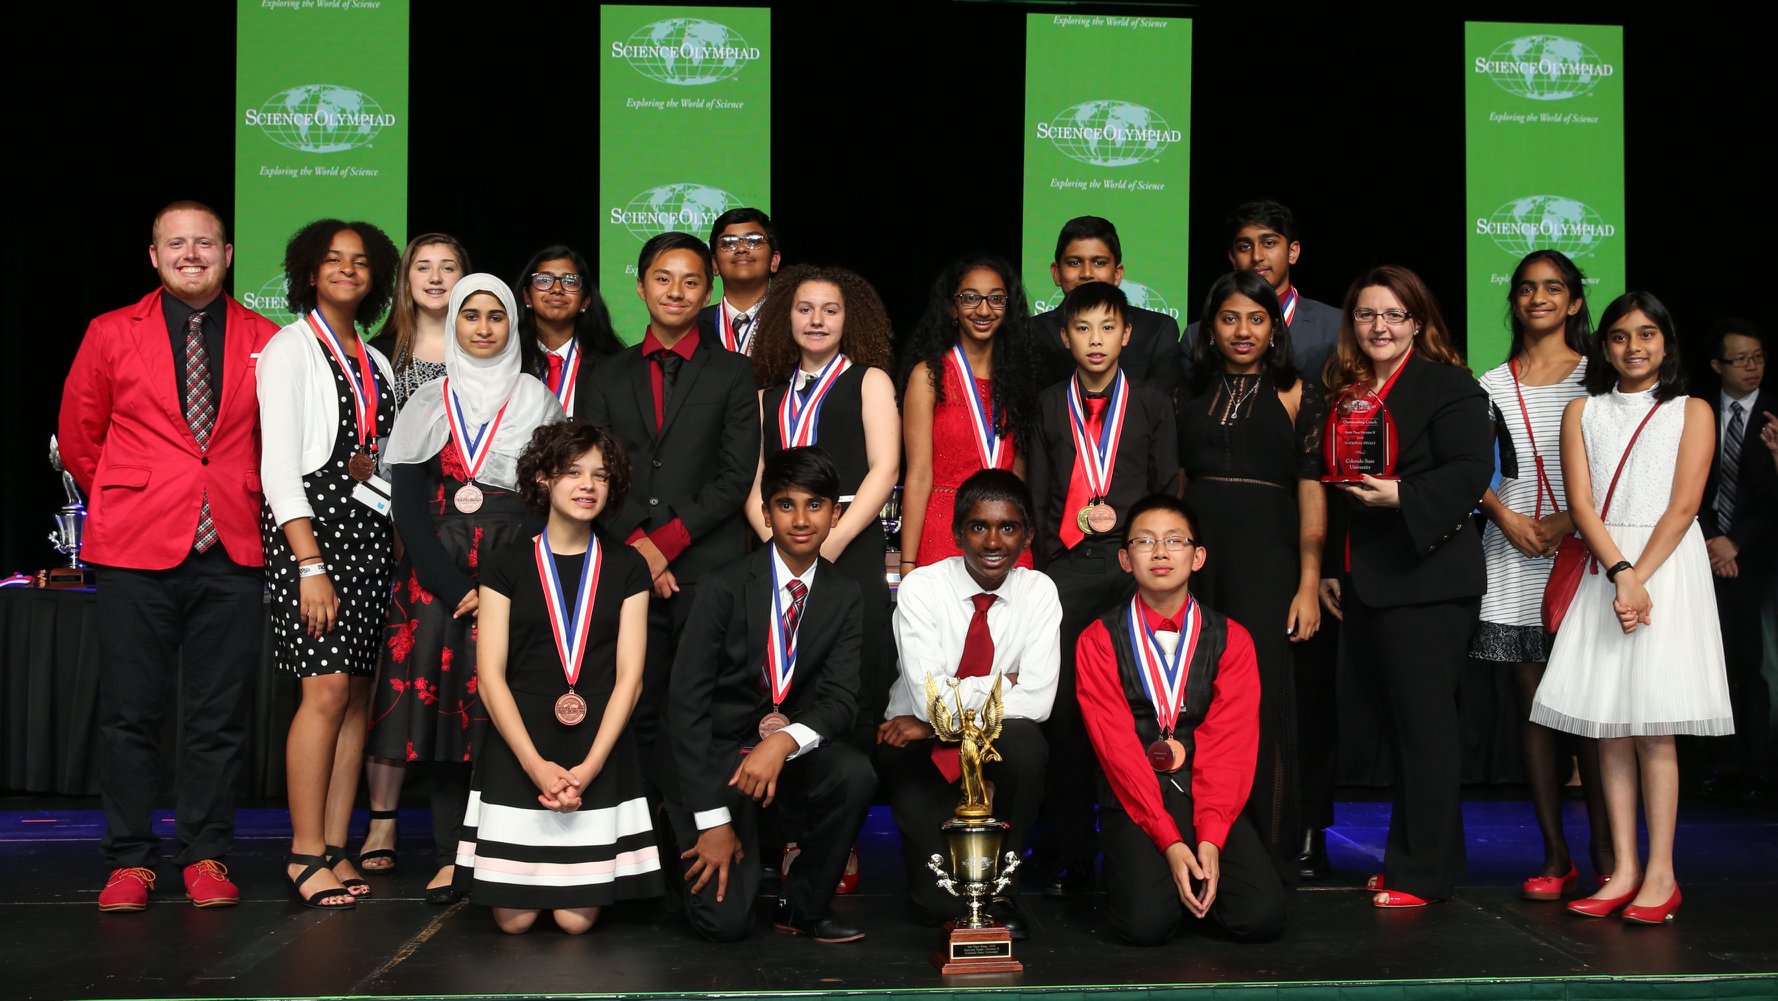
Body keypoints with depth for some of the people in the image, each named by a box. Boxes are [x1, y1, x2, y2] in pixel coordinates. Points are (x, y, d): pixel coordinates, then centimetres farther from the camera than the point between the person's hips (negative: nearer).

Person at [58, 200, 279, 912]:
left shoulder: (265, 340, 7)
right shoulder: (111, 334, 7)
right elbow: (77, 438, 15)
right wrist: (126, 506, 14)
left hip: (231, 552, 1)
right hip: (137, 548, 0)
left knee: (218, 713, 4)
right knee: (130, 712, 2)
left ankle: (205, 856, 15)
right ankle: (130, 860, 13)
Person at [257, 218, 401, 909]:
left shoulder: (376, 362, 20)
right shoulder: (291, 348, 0)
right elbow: (279, 466, -9)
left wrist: (372, 469, 3)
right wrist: (310, 565, -16)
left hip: (370, 529, 6)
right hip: (308, 524, -6)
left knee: (356, 692, 2)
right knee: (329, 688, -13)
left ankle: (335, 849, 6)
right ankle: (306, 855, -6)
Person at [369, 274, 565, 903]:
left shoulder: (538, 402, 9)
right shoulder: (430, 404, 10)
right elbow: (407, 505, 4)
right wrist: (455, 588, -8)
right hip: (438, 578, 1)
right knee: (445, 703, -3)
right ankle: (450, 858, 3)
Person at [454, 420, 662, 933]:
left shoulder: (626, 568, 6)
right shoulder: (507, 564, 3)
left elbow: (629, 676, 0)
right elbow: (490, 674, -3)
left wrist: (589, 767, -12)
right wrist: (536, 764, -13)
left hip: (599, 753, 1)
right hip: (518, 750, 0)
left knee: (576, 918, -5)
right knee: (515, 918, -4)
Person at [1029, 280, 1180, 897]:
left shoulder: (1152, 406, 13)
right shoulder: (1049, 406, 15)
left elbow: (1167, 493, 12)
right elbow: (1037, 496, 13)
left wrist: (1121, 515, -4)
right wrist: (1048, 560, 3)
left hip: (1131, 565, -1)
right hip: (1065, 569, 1)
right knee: (1062, 712, -3)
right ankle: (1069, 857, 3)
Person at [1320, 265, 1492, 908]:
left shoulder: (1448, 386, -4)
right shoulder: (1343, 394, 17)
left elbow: (1470, 472, -14)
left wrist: (1402, 497, -26)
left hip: (1424, 579, -7)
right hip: (1361, 583, 7)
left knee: (1423, 725, -5)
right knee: (1394, 724, 11)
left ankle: (1424, 873, 2)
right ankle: (1413, 856, 20)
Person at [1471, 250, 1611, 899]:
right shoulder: (1494, 385, 12)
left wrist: (1573, 519, -12)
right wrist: (1506, 517, -7)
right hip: (1514, 555, 2)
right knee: (1532, 703, 2)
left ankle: (1605, 853, 2)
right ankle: (1554, 855, 8)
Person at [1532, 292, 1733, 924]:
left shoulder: (1692, 412, 7)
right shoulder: (1582, 412, 12)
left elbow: (1683, 505, -4)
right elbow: (1581, 504, 1)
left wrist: (1639, 578, -15)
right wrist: (1620, 576, -12)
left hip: (1668, 566, -3)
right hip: (1604, 570, 3)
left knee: (1653, 726, -7)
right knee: (1608, 724, 0)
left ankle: (1660, 874, -2)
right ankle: (1623, 869, 5)